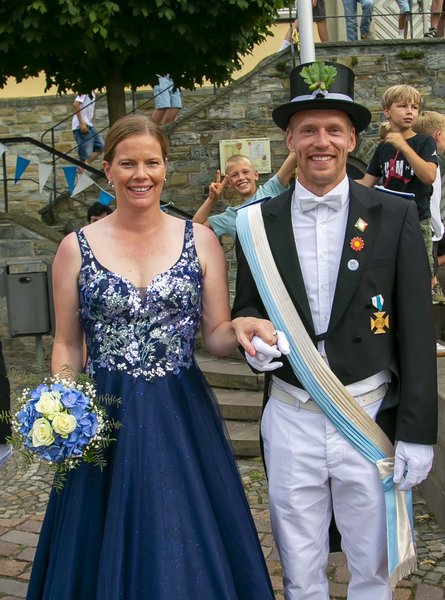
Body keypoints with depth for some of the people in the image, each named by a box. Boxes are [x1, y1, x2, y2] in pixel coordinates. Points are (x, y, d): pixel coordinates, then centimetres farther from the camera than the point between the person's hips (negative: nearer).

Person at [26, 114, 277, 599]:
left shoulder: (200, 240, 1)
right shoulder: (77, 247, 0)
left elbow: (216, 336, 4)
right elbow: (66, 345, 7)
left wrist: (242, 328, -18)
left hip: (183, 417, 1)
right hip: (103, 419, 0)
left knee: (188, 554, 10)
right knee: (108, 553, 11)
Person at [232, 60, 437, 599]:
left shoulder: (395, 217, -4)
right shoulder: (259, 224, 2)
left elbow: (417, 331, -4)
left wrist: (417, 433, -5)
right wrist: (253, 340, -12)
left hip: (372, 418, -1)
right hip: (291, 421, 2)